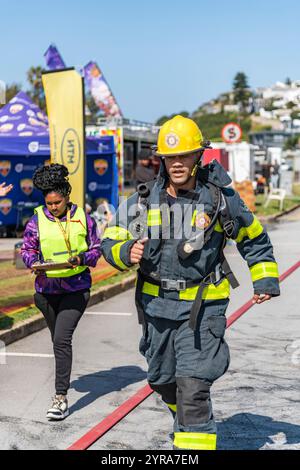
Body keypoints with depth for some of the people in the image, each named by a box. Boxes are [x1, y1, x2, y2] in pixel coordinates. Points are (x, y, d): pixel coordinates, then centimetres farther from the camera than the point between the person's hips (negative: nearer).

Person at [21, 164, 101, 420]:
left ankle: (61, 397, -12)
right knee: (58, 339, 20)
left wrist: (81, 258, -18)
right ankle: (63, 378, 46)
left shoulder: (82, 217, -3)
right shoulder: (37, 220, -1)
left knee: (62, 339, -15)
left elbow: (96, 249, 2)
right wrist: (35, 262, -15)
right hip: (47, 288, 3)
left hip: (76, 287, -3)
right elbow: (27, 248, 6)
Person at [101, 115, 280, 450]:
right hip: (156, 305, 4)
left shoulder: (220, 200, -5)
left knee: (193, 387, -15)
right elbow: (110, 241, 3)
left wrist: (265, 280, 4)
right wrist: (127, 253, -19)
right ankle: (189, 421, 50)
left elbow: (254, 238, 10)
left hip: (202, 308, -4)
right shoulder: (143, 202, -2)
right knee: (162, 379, 22)